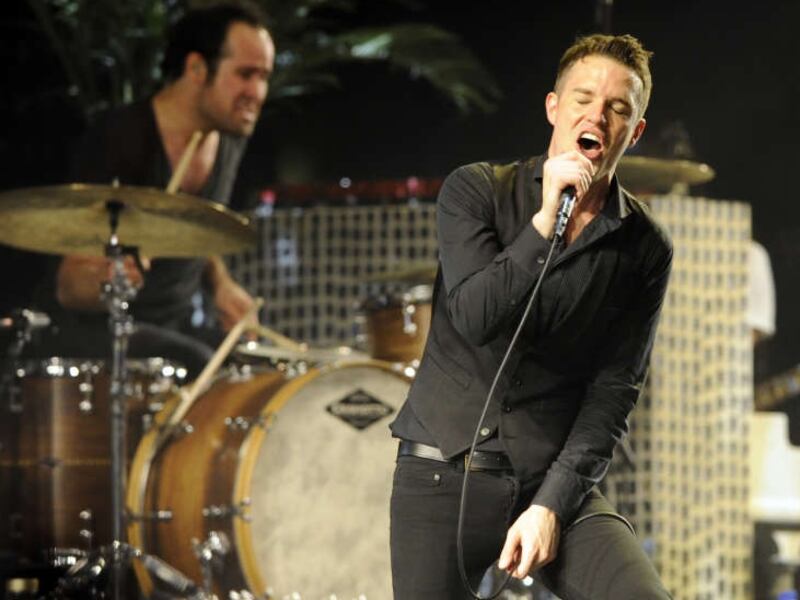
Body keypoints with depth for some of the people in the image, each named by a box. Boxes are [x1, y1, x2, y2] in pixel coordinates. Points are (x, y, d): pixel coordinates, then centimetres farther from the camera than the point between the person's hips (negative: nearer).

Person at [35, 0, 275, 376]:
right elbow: (69, 288, -19)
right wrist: (105, 281, -42)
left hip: (178, 327, 7)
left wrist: (220, 285, 2)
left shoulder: (229, 140, 4)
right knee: (201, 368, -31)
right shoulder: (118, 140, -18)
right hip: (94, 329, -7)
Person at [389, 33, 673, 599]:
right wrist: (546, 222, -22)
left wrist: (552, 503, -13)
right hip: (444, 468, 0)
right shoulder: (476, 191, -1)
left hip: (556, 478, 0)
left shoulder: (645, 250, 1)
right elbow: (475, 318, -16)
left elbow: (613, 391, -3)